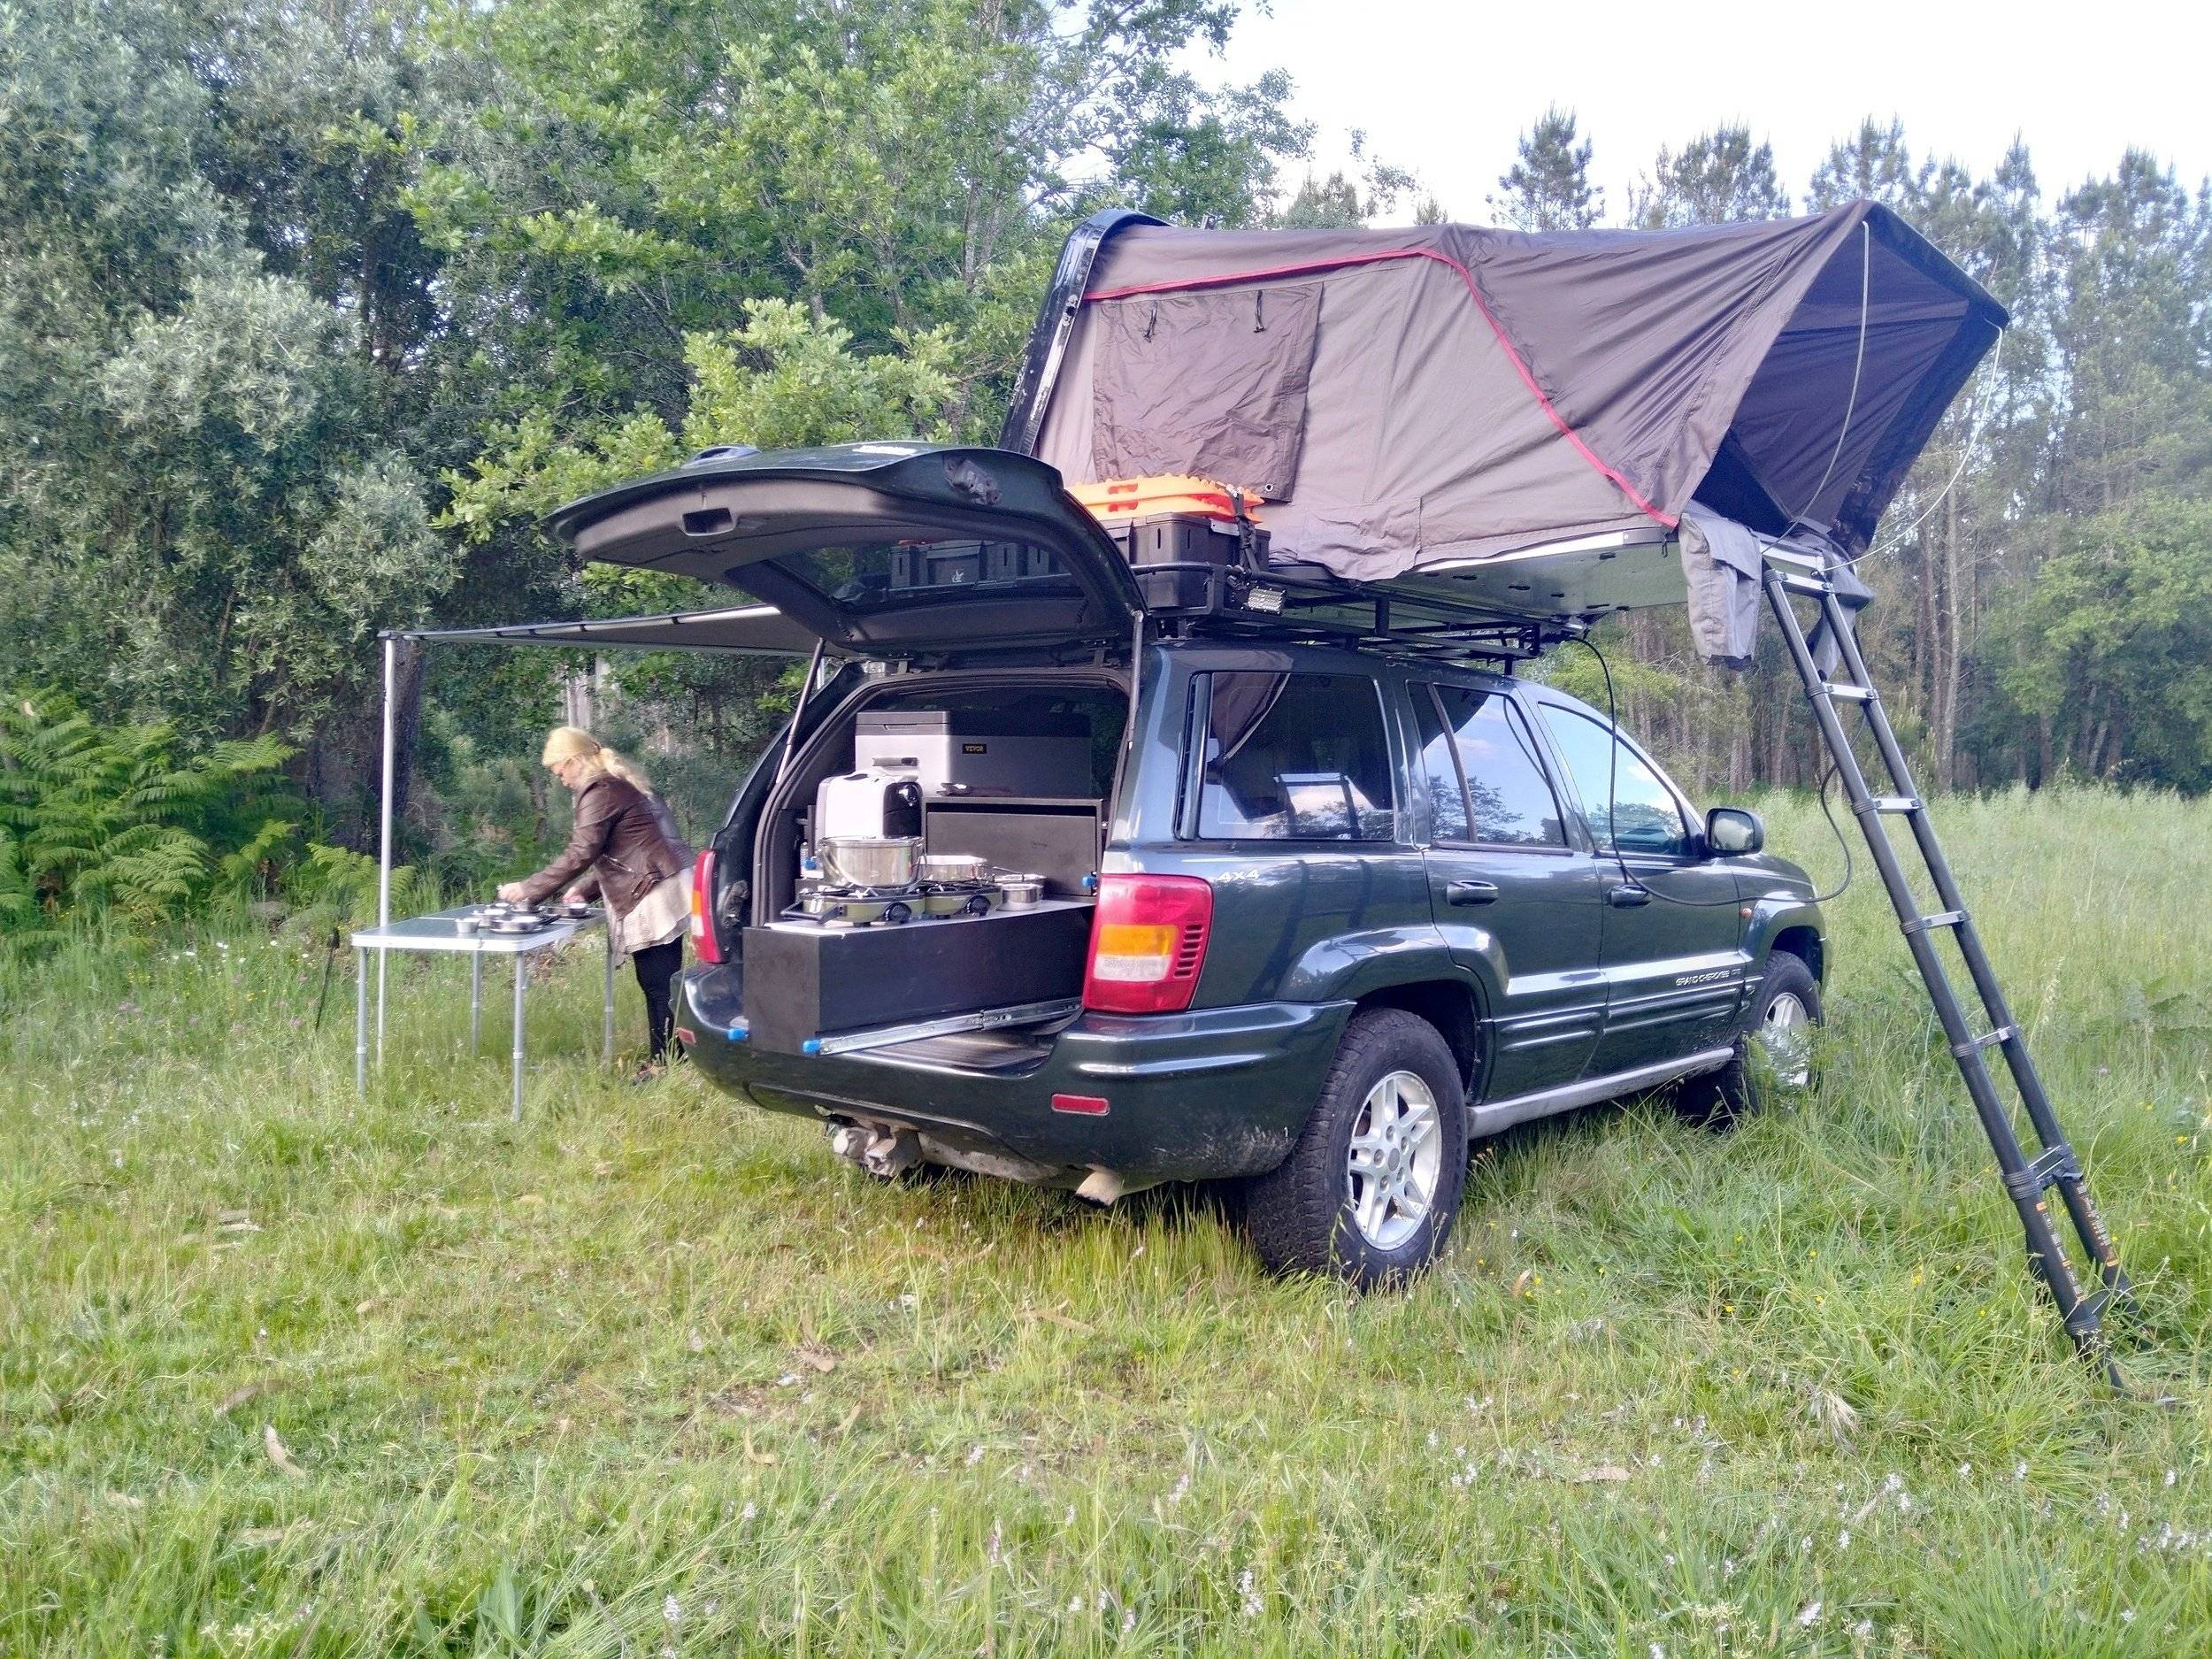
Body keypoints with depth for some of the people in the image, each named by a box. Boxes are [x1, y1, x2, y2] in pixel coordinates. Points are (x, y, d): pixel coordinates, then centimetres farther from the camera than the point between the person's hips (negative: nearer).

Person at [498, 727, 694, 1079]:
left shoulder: (599, 792, -11)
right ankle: (662, 1060, 15)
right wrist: (584, 889, 17)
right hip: (666, 888, 10)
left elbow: (580, 854, -17)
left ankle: (663, 1064, -2)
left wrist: (528, 890, -11)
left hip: (654, 896, -10)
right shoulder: (619, 783, 21)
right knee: (660, 983, 11)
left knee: (658, 985, -6)